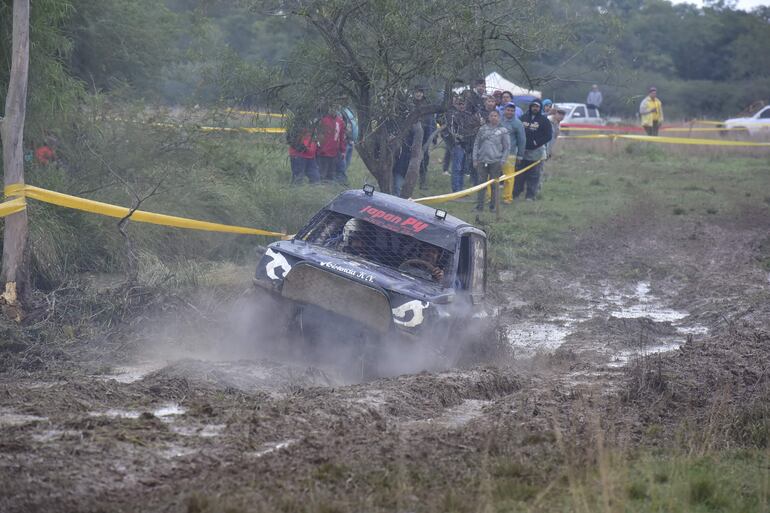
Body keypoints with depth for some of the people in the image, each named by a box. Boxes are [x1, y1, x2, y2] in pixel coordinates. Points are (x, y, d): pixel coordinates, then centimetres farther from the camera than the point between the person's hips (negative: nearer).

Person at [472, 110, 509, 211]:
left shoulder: (503, 131, 2)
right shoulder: (482, 129, 8)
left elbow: (507, 147, 4)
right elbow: (476, 144, 11)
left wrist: (502, 161, -2)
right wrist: (475, 159, 5)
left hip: (495, 162, -2)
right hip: (482, 161, 2)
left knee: (494, 185, 3)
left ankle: (493, 205, 11)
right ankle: (480, 205, 8)